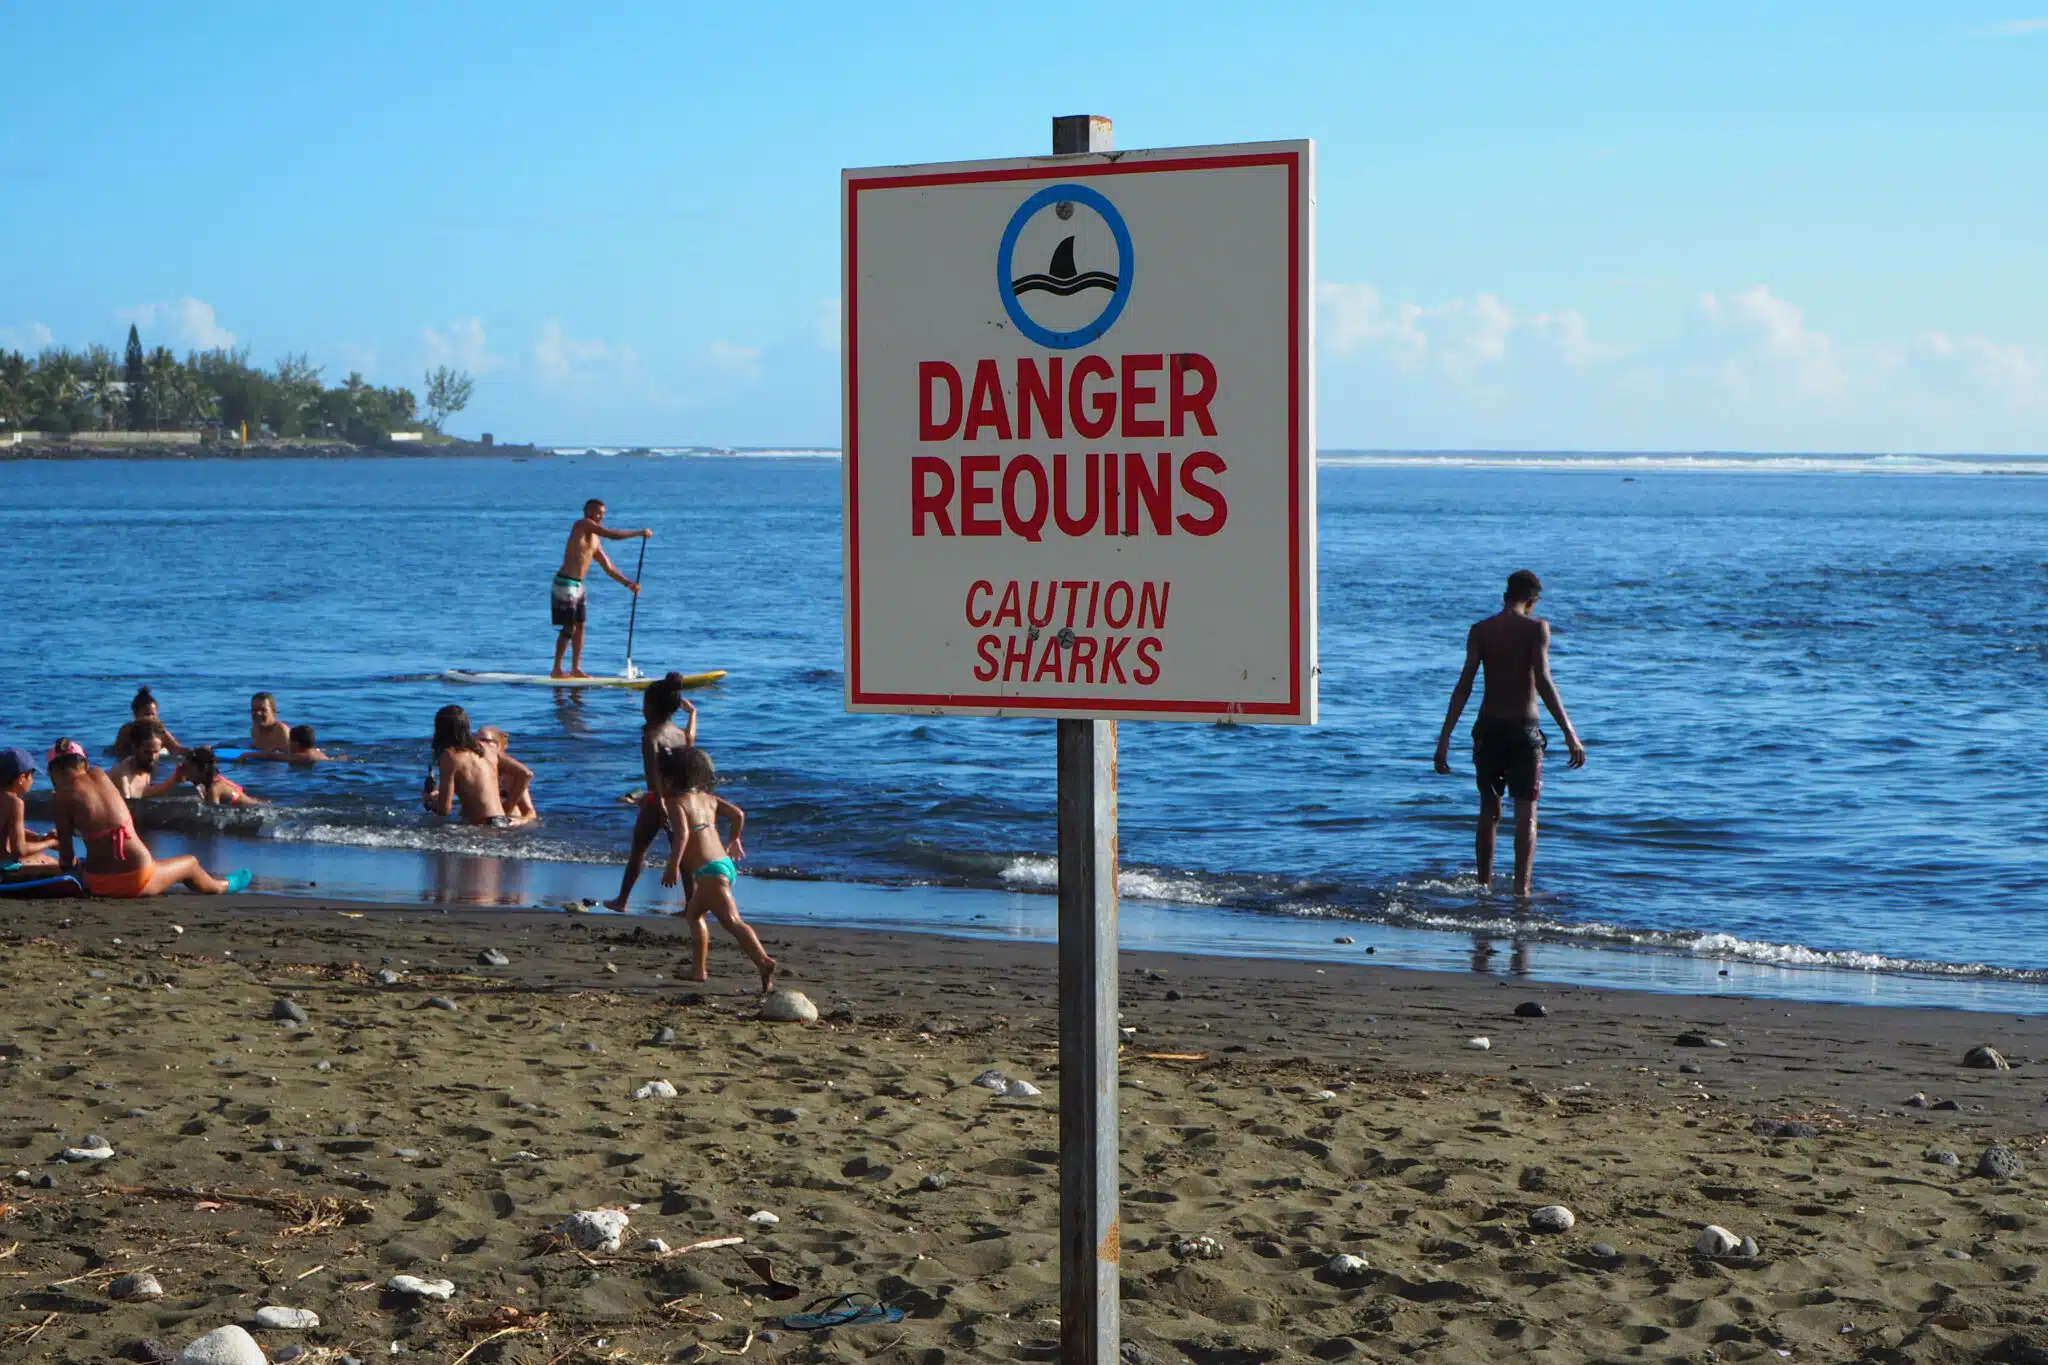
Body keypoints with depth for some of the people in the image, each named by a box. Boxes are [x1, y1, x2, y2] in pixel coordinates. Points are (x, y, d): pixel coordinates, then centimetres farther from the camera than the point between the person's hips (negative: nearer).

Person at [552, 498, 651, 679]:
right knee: (569, 628, -7)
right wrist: (639, 533, -11)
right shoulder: (582, 524, -9)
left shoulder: (595, 540, 17)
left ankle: (576, 669, 14)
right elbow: (613, 535, -18)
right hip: (565, 584, -9)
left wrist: (628, 583, 12)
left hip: (577, 585, 9)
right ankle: (557, 670, -2)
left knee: (580, 626, 9)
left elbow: (608, 567, 20)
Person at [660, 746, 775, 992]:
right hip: (726, 863, 10)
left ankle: (764, 962, -43)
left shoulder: (676, 802, -5)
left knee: (732, 921, -24)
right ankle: (699, 969, 31)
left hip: (710, 871, -9)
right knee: (694, 913, 29)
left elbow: (682, 833, -21)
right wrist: (734, 841, 35)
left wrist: (673, 866, -18)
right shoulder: (707, 798, 17)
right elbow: (738, 814, 19)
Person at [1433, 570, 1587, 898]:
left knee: (1489, 811, 16)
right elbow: (1543, 683, -16)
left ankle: (1484, 885, 21)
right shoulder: (1536, 628, -6)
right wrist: (1570, 734, -17)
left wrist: (1445, 738, -4)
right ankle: (1521, 889, -5)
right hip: (1523, 728, -3)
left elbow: (1464, 685, -5)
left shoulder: (1480, 630, 2)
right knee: (1526, 813, 3)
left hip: (1488, 727, 3)